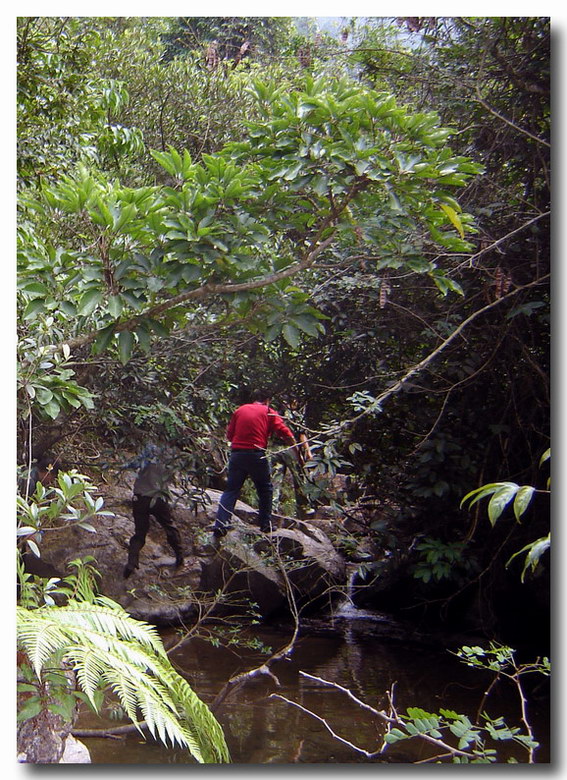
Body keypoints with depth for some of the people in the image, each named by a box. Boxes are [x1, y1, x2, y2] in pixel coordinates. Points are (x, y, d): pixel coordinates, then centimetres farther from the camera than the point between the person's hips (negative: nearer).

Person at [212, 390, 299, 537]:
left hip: (237, 454, 3)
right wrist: (298, 451, 3)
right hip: (257, 455, -2)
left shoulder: (240, 410, 15)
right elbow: (285, 433, -2)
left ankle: (221, 524, -5)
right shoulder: (269, 412, 7)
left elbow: (229, 435, 14)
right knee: (265, 489, 16)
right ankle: (265, 524, 19)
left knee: (231, 489, 7)